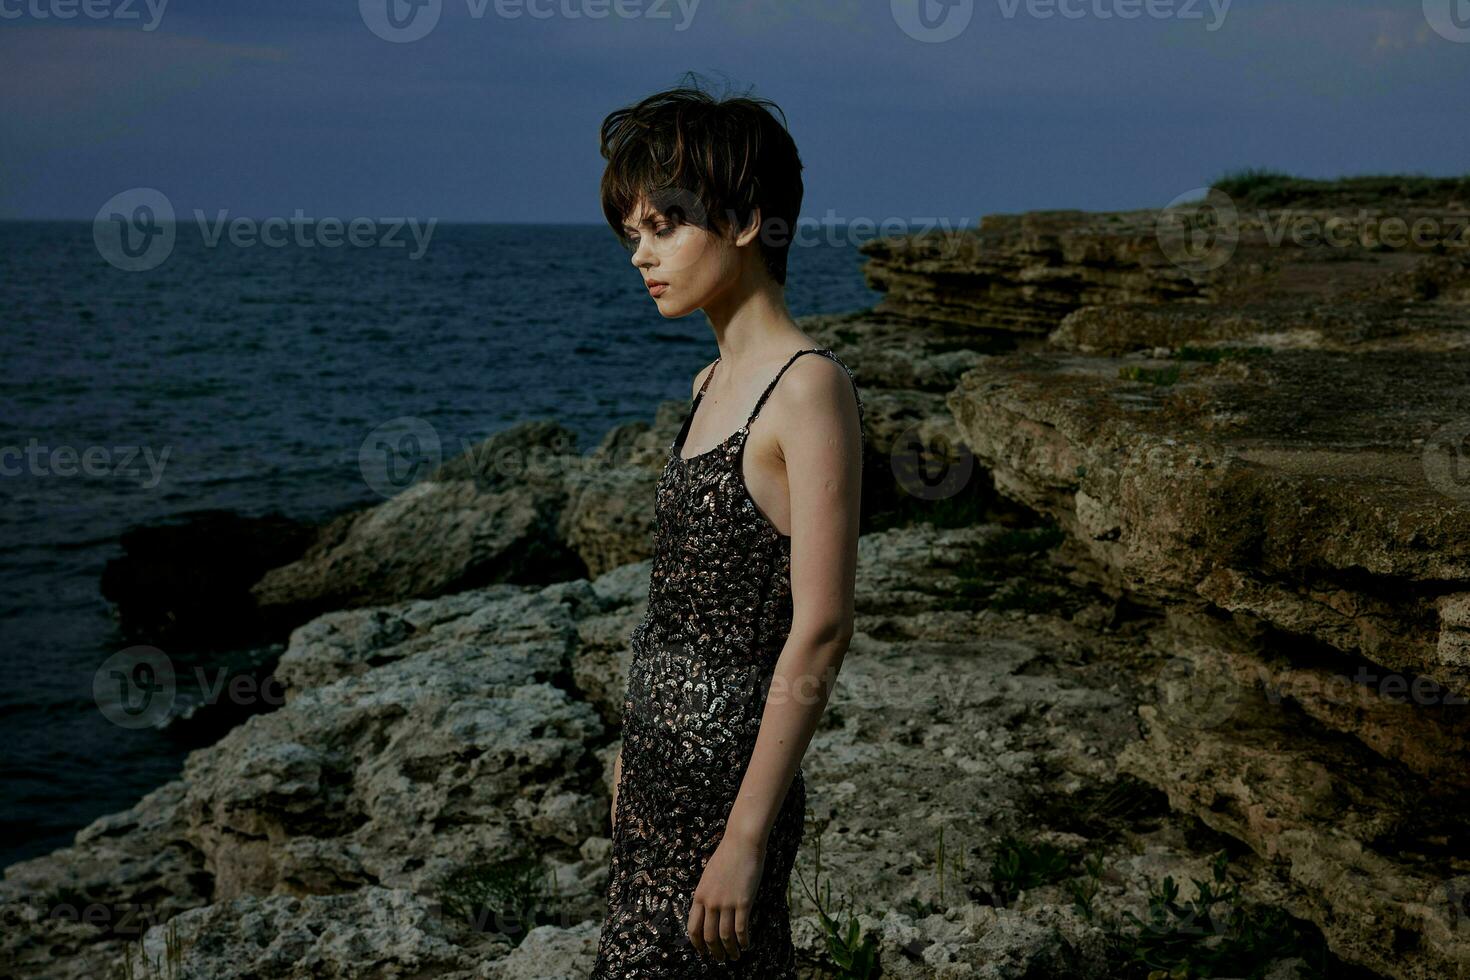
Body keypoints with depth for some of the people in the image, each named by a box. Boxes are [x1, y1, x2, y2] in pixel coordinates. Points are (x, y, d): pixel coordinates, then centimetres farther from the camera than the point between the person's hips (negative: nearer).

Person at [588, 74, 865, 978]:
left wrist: (745, 838, -21)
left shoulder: (808, 388, -16)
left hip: (726, 774, -8)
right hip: (665, 767, 8)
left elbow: (820, 632, -20)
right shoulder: (714, 385, 10)